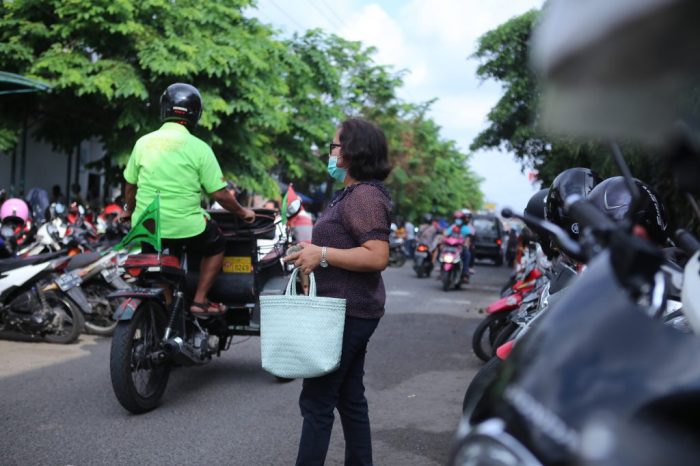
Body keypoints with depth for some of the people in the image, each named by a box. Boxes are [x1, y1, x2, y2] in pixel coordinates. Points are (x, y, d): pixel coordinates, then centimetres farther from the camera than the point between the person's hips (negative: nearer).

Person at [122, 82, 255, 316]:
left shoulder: (144, 142, 3)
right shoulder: (198, 148, -8)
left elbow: (130, 186, 13)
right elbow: (219, 193, -6)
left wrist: (129, 210, 32)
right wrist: (242, 212, 11)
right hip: (185, 227, -4)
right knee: (216, 244, 22)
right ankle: (200, 301, 14)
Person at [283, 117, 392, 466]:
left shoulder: (364, 196, -17)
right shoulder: (353, 193, 17)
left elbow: (377, 257, -26)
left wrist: (323, 254, -23)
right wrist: (313, 255, 14)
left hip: (348, 313, -11)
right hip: (349, 310, 11)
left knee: (317, 400, -6)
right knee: (350, 398, 16)